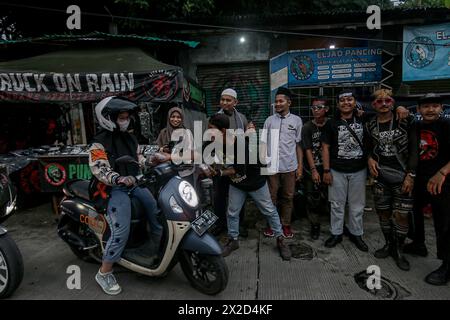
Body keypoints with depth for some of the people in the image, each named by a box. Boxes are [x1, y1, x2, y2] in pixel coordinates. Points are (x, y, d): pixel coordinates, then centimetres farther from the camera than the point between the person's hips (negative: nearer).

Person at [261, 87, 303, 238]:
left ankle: (286, 224, 25)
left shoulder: (296, 120, 3)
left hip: (290, 166, 0)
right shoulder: (269, 120, 5)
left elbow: (298, 145, 5)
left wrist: (300, 166, 2)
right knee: (271, 197, 8)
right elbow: (264, 143, 6)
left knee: (288, 197, 10)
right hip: (272, 166, 0)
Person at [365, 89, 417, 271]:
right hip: (380, 177, 3)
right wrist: (370, 158, -3)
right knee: (383, 213, 10)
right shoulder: (369, 126, 4)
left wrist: (411, 175, -10)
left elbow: (414, 149, -5)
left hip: (402, 176, -2)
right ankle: (388, 244, 31)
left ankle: (398, 251, 20)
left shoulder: (405, 122, -3)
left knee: (401, 215, 0)